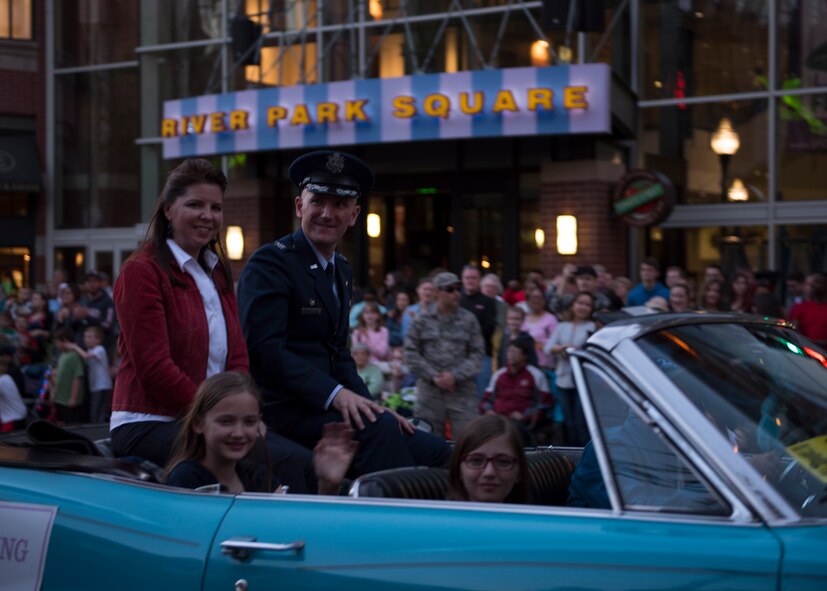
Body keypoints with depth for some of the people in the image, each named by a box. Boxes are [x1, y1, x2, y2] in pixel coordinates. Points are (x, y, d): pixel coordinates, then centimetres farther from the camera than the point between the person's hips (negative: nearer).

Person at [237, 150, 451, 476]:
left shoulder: (342, 270, 18)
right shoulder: (269, 263, -9)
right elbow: (264, 346, -20)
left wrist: (372, 407, 4)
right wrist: (334, 394, -28)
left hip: (328, 408, 9)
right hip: (282, 410, -8)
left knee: (437, 453, -3)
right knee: (378, 429, -31)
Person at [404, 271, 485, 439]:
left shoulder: (468, 320, 5)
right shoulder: (422, 320, 5)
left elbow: (477, 353, 2)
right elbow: (411, 353, 3)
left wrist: (456, 376, -10)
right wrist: (433, 376, -7)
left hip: (462, 390, -1)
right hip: (429, 389, 1)